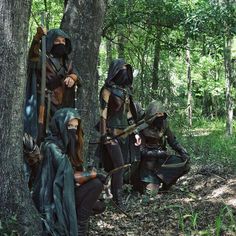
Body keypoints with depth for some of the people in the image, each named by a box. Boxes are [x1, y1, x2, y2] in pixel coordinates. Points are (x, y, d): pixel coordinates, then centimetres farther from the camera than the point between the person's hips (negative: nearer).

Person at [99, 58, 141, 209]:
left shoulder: (126, 89, 12)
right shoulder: (108, 89, -9)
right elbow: (103, 113, -12)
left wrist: (135, 132, 15)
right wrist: (104, 136, -17)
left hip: (124, 131, 7)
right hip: (112, 132, -7)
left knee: (123, 164, 6)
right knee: (119, 164, -12)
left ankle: (115, 194, 14)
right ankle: (118, 198, -6)